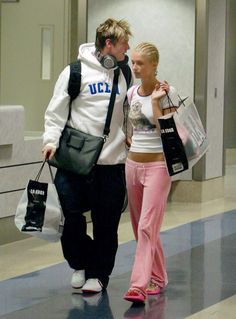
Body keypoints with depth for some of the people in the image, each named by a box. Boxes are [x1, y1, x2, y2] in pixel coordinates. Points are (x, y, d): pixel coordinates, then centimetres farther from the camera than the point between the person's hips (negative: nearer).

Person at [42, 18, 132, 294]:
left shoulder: (124, 74, 9)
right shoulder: (76, 72, -4)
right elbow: (56, 111, -2)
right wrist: (51, 140, -15)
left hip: (112, 163, 3)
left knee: (106, 224, 4)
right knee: (70, 216, -3)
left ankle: (98, 273, 18)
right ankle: (80, 263, 21)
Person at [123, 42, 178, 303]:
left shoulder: (167, 92, -9)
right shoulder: (132, 93, 8)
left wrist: (155, 101, -18)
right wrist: (129, 140, 10)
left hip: (157, 165, -7)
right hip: (133, 164, 7)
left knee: (147, 226, -14)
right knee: (140, 227, 12)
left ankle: (139, 286, -18)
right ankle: (157, 278, 26)